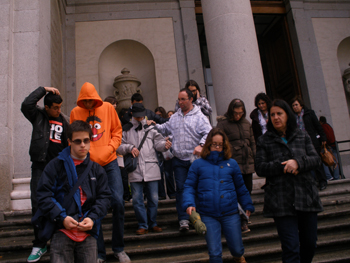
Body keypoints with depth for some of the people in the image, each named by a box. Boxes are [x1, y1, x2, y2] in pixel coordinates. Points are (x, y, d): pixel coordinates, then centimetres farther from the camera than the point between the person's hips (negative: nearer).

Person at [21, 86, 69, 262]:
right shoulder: (38, 116, 5)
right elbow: (26, 105, -15)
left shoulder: (63, 121, 9)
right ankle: (39, 245, 8)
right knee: (38, 205, -3)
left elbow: (68, 144, 12)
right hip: (40, 167, -1)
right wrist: (43, 89, -10)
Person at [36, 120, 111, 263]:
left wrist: (92, 218, -8)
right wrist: (61, 218, -11)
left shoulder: (97, 169, 12)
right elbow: (44, 195, -1)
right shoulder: (56, 165, 5)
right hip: (62, 230, -2)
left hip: (88, 231, 2)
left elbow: (104, 197, 8)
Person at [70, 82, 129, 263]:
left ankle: (118, 248, 12)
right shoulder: (75, 112, 4)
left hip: (109, 162, 0)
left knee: (117, 202, -7)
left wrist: (109, 149, -8)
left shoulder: (108, 108, 4)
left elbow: (117, 131, 7)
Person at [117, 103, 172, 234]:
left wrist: (165, 145, -22)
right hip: (135, 171, 0)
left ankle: (153, 223, 24)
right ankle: (143, 225, 18)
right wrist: (130, 147, -11)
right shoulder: (126, 131, 10)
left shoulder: (151, 129, 9)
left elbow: (158, 143, 0)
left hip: (151, 170, 0)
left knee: (153, 199, 6)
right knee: (137, 200, 4)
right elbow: (119, 147, 7)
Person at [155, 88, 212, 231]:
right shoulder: (174, 117, 13)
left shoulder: (199, 116, -3)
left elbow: (208, 133, -14)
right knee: (181, 188, 0)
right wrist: (154, 125, 7)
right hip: (179, 160, 3)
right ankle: (183, 219, 6)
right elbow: (164, 129, 23)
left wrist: (200, 145, -29)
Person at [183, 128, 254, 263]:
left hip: (231, 214, 1)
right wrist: (189, 204, -14)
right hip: (208, 216, -1)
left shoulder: (232, 163, 6)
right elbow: (189, 187, 1)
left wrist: (248, 206, 8)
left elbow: (241, 187, 12)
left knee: (237, 249, 13)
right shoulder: (198, 164, 2)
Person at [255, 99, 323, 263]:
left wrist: (298, 162, -17)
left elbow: (316, 159, 1)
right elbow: (260, 168, -3)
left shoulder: (302, 136, 11)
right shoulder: (264, 141, 5)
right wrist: (282, 166, -16)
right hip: (281, 201, -3)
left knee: (310, 243, 14)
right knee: (291, 247, -7)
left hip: (306, 196, 3)